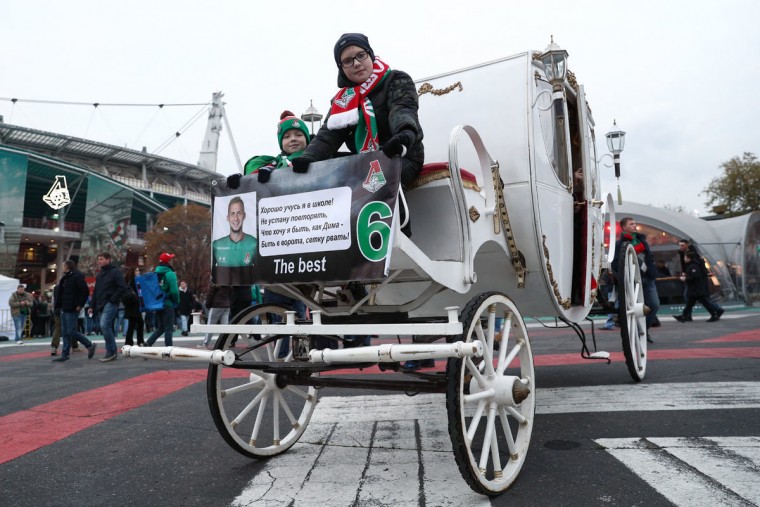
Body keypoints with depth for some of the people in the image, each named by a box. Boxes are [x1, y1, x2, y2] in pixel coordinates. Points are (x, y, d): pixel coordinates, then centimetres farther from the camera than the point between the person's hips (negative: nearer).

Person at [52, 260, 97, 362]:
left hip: (72, 309, -9)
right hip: (64, 309, 9)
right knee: (65, 333, 9)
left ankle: (90, 345, 5)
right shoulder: (65, 278, 18)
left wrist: (80, 305, -18)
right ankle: (64, 355, 12)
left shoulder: (77, 276, -11)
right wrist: (60, 305, 15)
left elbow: (85, 291, -18)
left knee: (71, 332, -9)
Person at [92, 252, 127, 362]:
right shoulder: (99, 274, 19)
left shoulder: (115, 272, -5)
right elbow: (96, 291, 23)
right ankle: (112, 353, 12)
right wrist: (93, 305, 16)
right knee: (107, 328, 8)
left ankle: (111, 351, -14)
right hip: (101, 305, 8)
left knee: (104, 325, -21)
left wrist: (113, 299, -15)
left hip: (110, 304, -8)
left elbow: (122, 288, -12)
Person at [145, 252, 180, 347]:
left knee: (161, 327, 18)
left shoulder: (156, 273, 8)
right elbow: (174, 291, -18)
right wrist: (177, 302, -3)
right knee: (169, 328, 1)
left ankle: (148, 343, 6)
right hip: (167, 304, -7)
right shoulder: (170, 274, -14)